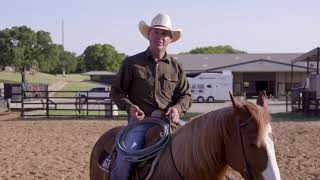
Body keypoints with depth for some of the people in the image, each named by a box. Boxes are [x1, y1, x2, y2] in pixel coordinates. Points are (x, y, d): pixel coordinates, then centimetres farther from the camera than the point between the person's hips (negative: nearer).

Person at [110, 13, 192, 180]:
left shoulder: (176, 67, 12)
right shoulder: (132, 63, 5)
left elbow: (186, 95, 15)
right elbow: (116, 91, 8)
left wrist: (178, 108, -7)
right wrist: (129, 106, -11)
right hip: (140, 120, -2)